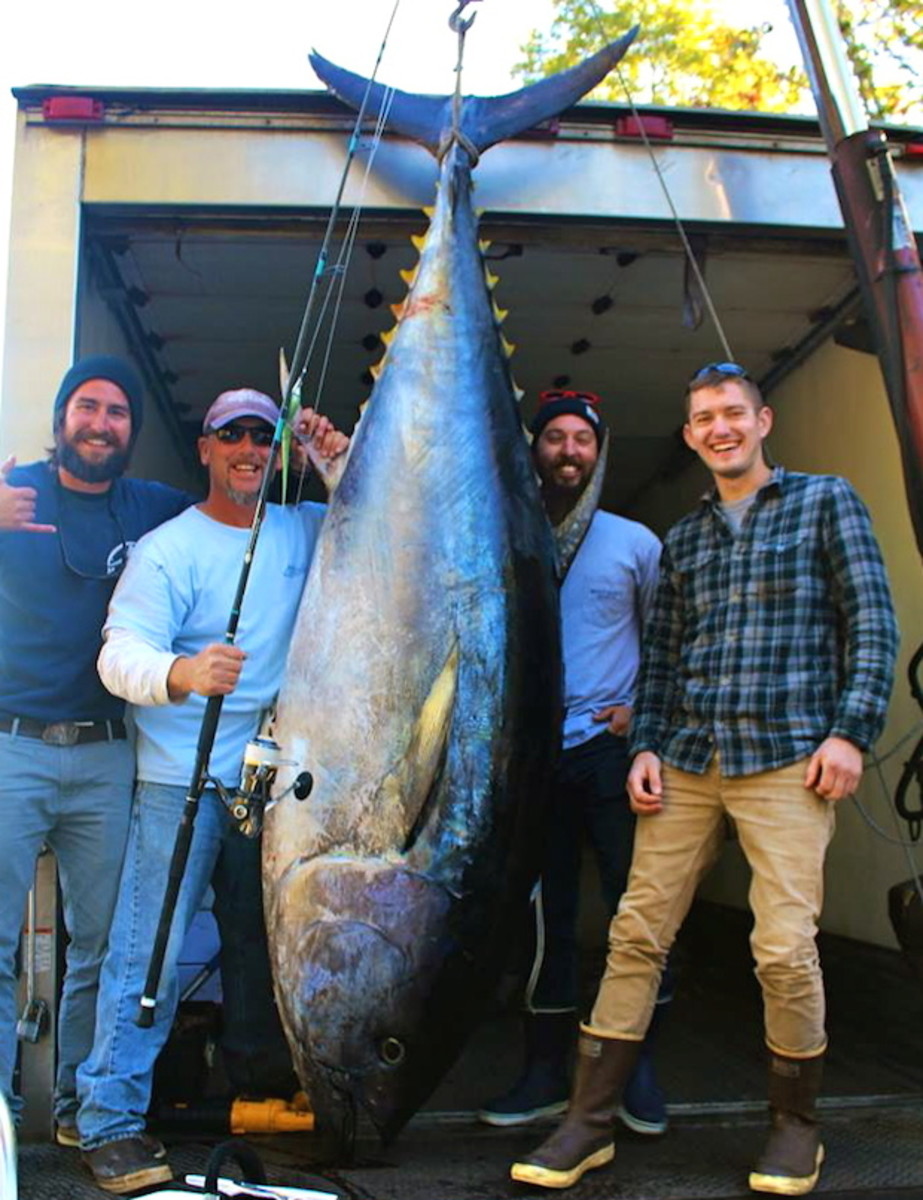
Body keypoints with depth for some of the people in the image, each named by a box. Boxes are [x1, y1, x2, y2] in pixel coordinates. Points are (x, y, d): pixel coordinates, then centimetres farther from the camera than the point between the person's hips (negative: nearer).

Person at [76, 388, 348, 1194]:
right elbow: (119, 656, -19)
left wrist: (339, 460, -3)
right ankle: (110, 1122, 4)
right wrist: (181, 673, -41)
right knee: (151, 946, -7)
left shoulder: (303, 530, 8)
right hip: (183, 778, -5)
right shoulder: (167, 548, -7)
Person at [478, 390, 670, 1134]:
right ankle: (546, 1072, 18)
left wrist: (642, 709, 0)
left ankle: (637, 1067, 13)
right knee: (542, 916, 7)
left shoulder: (635, 543, 6)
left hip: (609, 747, -1)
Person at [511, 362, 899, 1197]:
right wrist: (646, 747, 6)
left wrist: (850, 731, -9)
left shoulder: (826, 501, 7)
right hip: (688, 763, 4)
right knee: (636, 934, 0)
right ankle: (589, 1124, 9)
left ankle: (796, 1126, 14)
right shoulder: (683, 539, 19)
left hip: (786, 759, -4)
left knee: (784, 946, -9)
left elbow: (873, 623, 1)